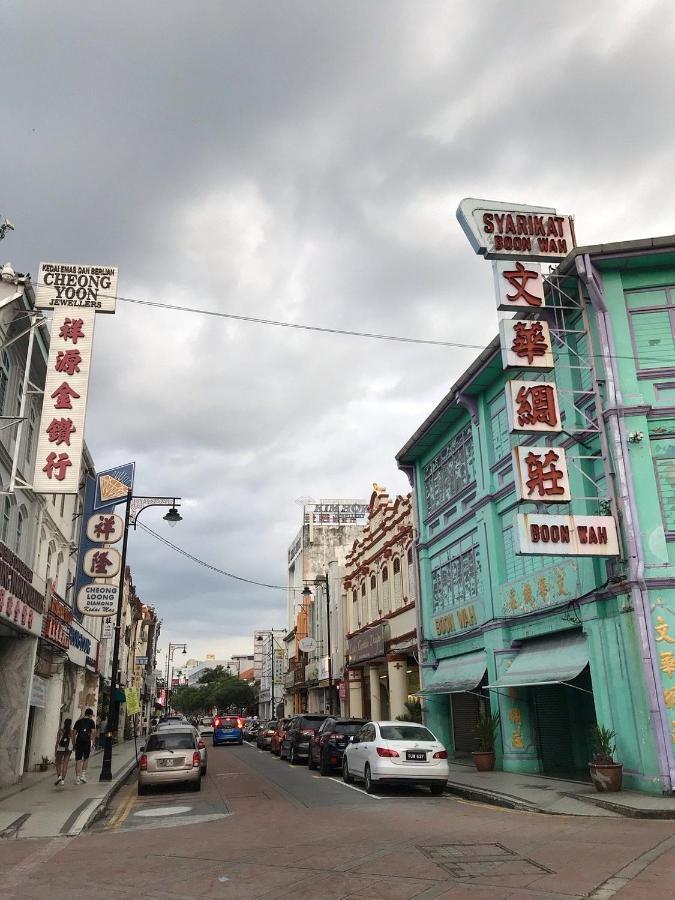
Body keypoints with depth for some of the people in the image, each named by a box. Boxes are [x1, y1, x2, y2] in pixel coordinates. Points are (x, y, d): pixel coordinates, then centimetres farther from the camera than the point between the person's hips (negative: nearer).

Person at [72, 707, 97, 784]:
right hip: (87, 742, -2)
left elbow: (74, 732, 8)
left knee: (78, 760, 4)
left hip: (79, 741, 2)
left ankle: (77, 778, 1)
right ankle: (83, 775, 9)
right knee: (86, 758, 17)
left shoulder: (78, 721, 13)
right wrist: (92, 740, 4)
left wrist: (74, 743, 13)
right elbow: (93, 732, -5)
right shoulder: (91, 721, 5)